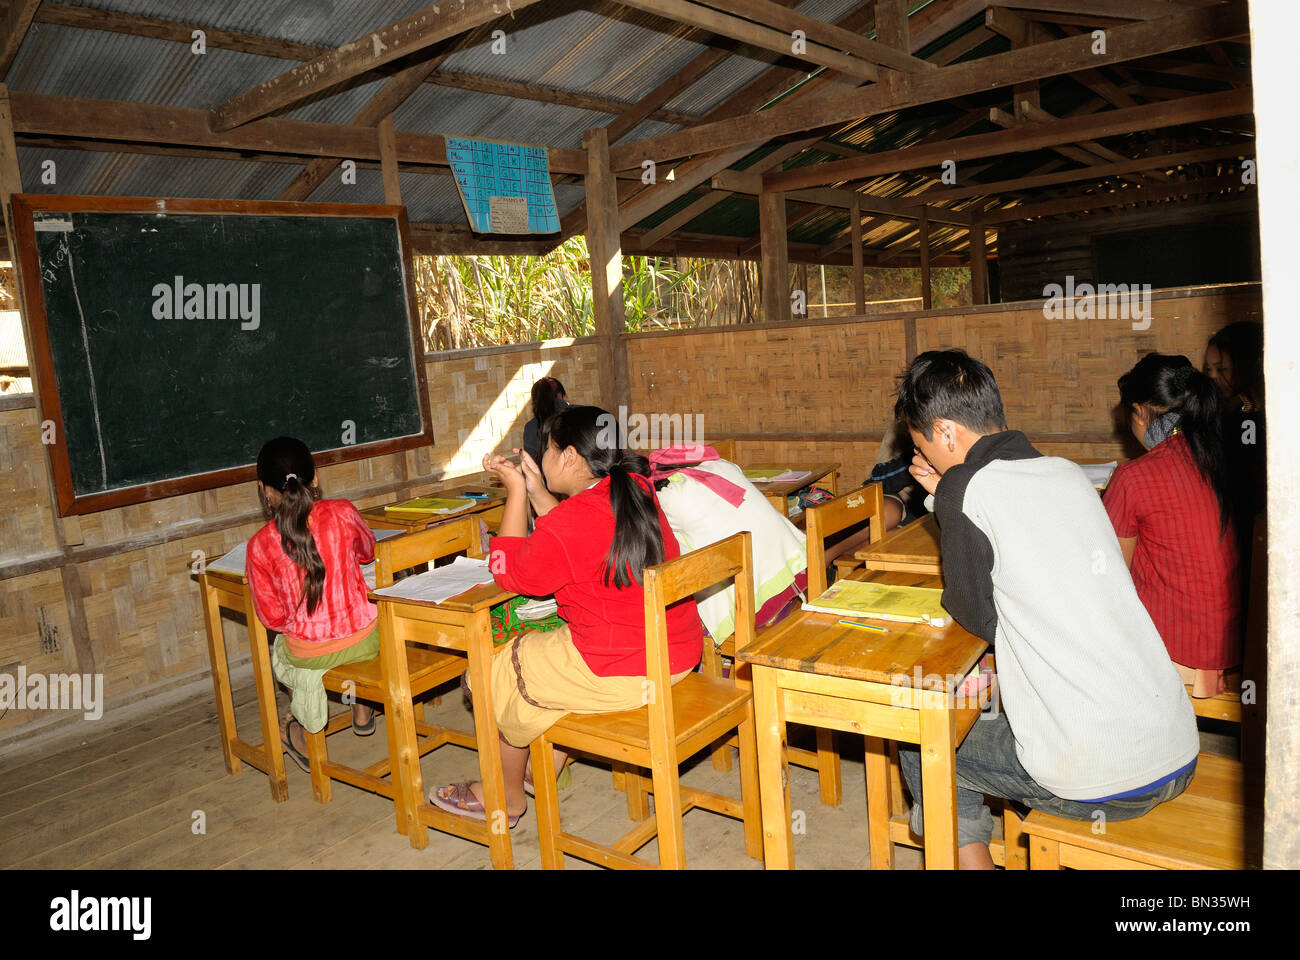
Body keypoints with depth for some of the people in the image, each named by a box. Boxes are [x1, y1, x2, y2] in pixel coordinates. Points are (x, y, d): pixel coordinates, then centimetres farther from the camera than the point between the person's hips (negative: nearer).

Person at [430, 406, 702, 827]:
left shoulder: (571, 521, -24)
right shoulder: (637, 490, 1)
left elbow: (510, 571, -5)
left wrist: (516, 492, -1)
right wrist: (536, 491, 12)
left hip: (620, 673, -9)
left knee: (495, 673, 15)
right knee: (539, 651, 32)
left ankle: (507, 797, 36)